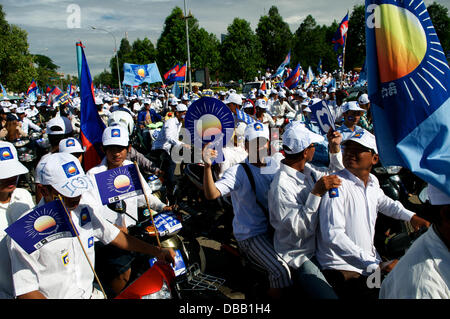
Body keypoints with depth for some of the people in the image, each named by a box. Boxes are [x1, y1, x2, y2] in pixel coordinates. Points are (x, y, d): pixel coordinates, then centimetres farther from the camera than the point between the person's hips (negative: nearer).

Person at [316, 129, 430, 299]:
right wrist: (376, 266, -27)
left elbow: (384, 202, 30)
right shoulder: (336, 184, -16)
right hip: (342, 268, -7)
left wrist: (411, 216, 15)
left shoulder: (373, 181, 6)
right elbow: (333, 235, -26)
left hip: (372, 261, 7)